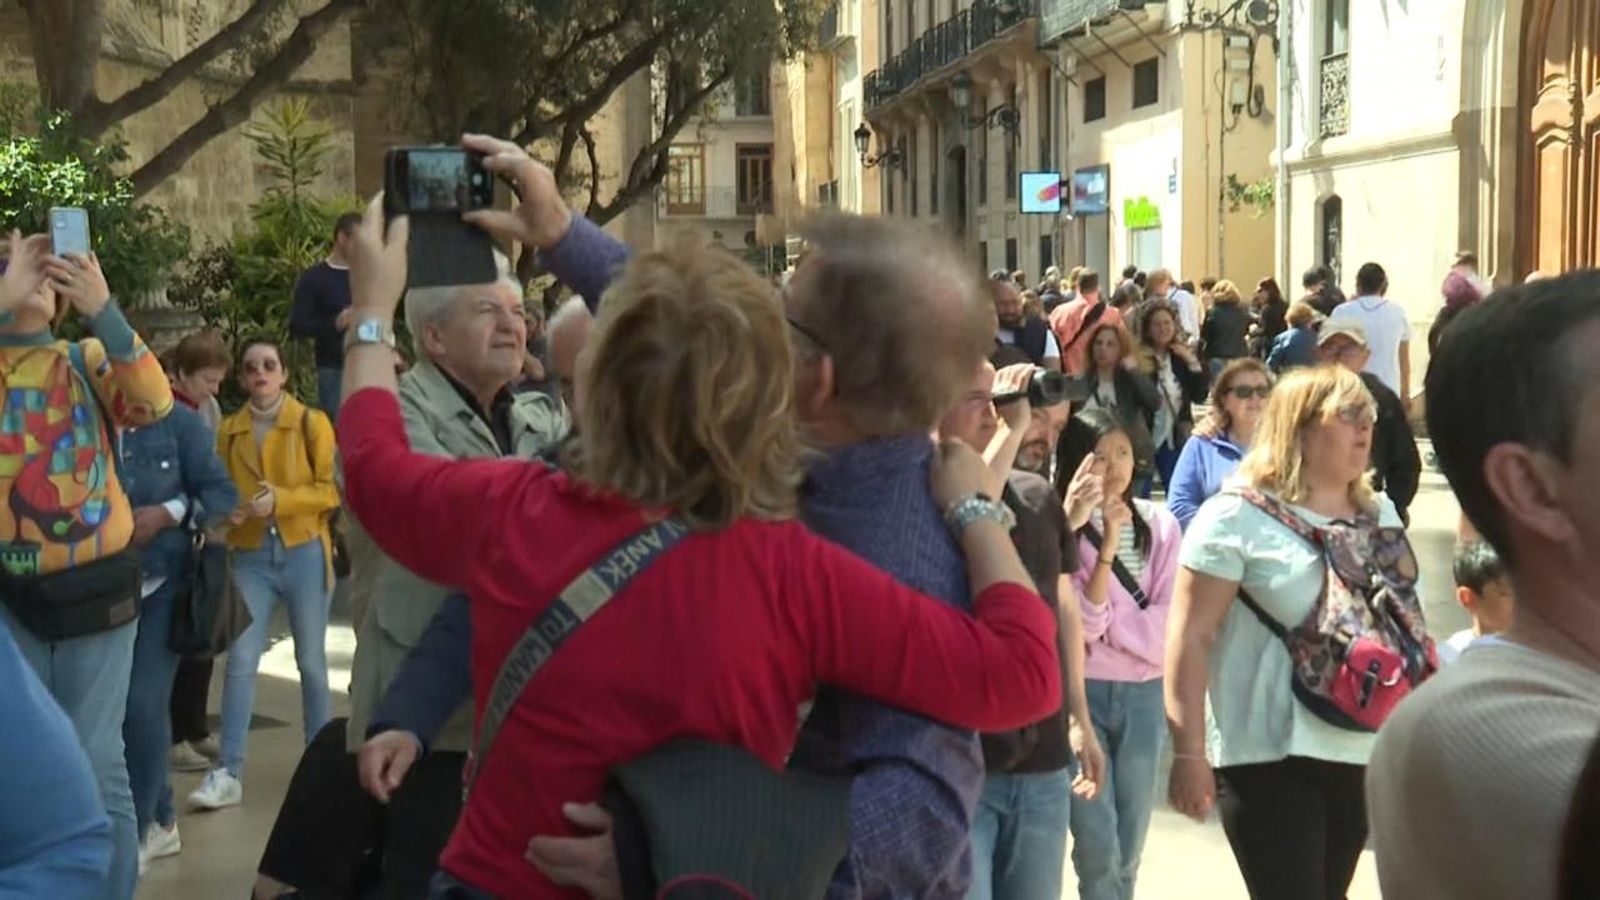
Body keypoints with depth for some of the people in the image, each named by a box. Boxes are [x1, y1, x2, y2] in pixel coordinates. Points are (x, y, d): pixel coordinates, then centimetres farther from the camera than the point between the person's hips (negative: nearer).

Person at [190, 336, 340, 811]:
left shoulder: (311, 422, -2)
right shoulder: (229, 430, 7)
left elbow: (332, 489, -6)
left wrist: (280, 499, -19)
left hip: (304, 553, -2)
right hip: (251, 557, 2)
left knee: (310, 660, 8)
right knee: (240, 660, -5)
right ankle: (229, 773, -1)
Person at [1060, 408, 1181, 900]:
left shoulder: (1159, 524, 3)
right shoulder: (1063, 527, -6)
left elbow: (1165, 626, -1)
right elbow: (1081, 623, -16)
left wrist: (1103, 620, -10)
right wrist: (1106, 548, -21)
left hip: (1143, 693, 3)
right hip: (1082, 692, -3)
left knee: (1129, 850, 10)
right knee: (1099, 850, -7)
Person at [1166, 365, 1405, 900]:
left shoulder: (1382, 515, 12)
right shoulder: (1237, 518, -7)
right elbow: (1189, 639, -11)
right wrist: (1189, 754, -15)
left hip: (1363, 756, 6)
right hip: (1270, 758, -6)